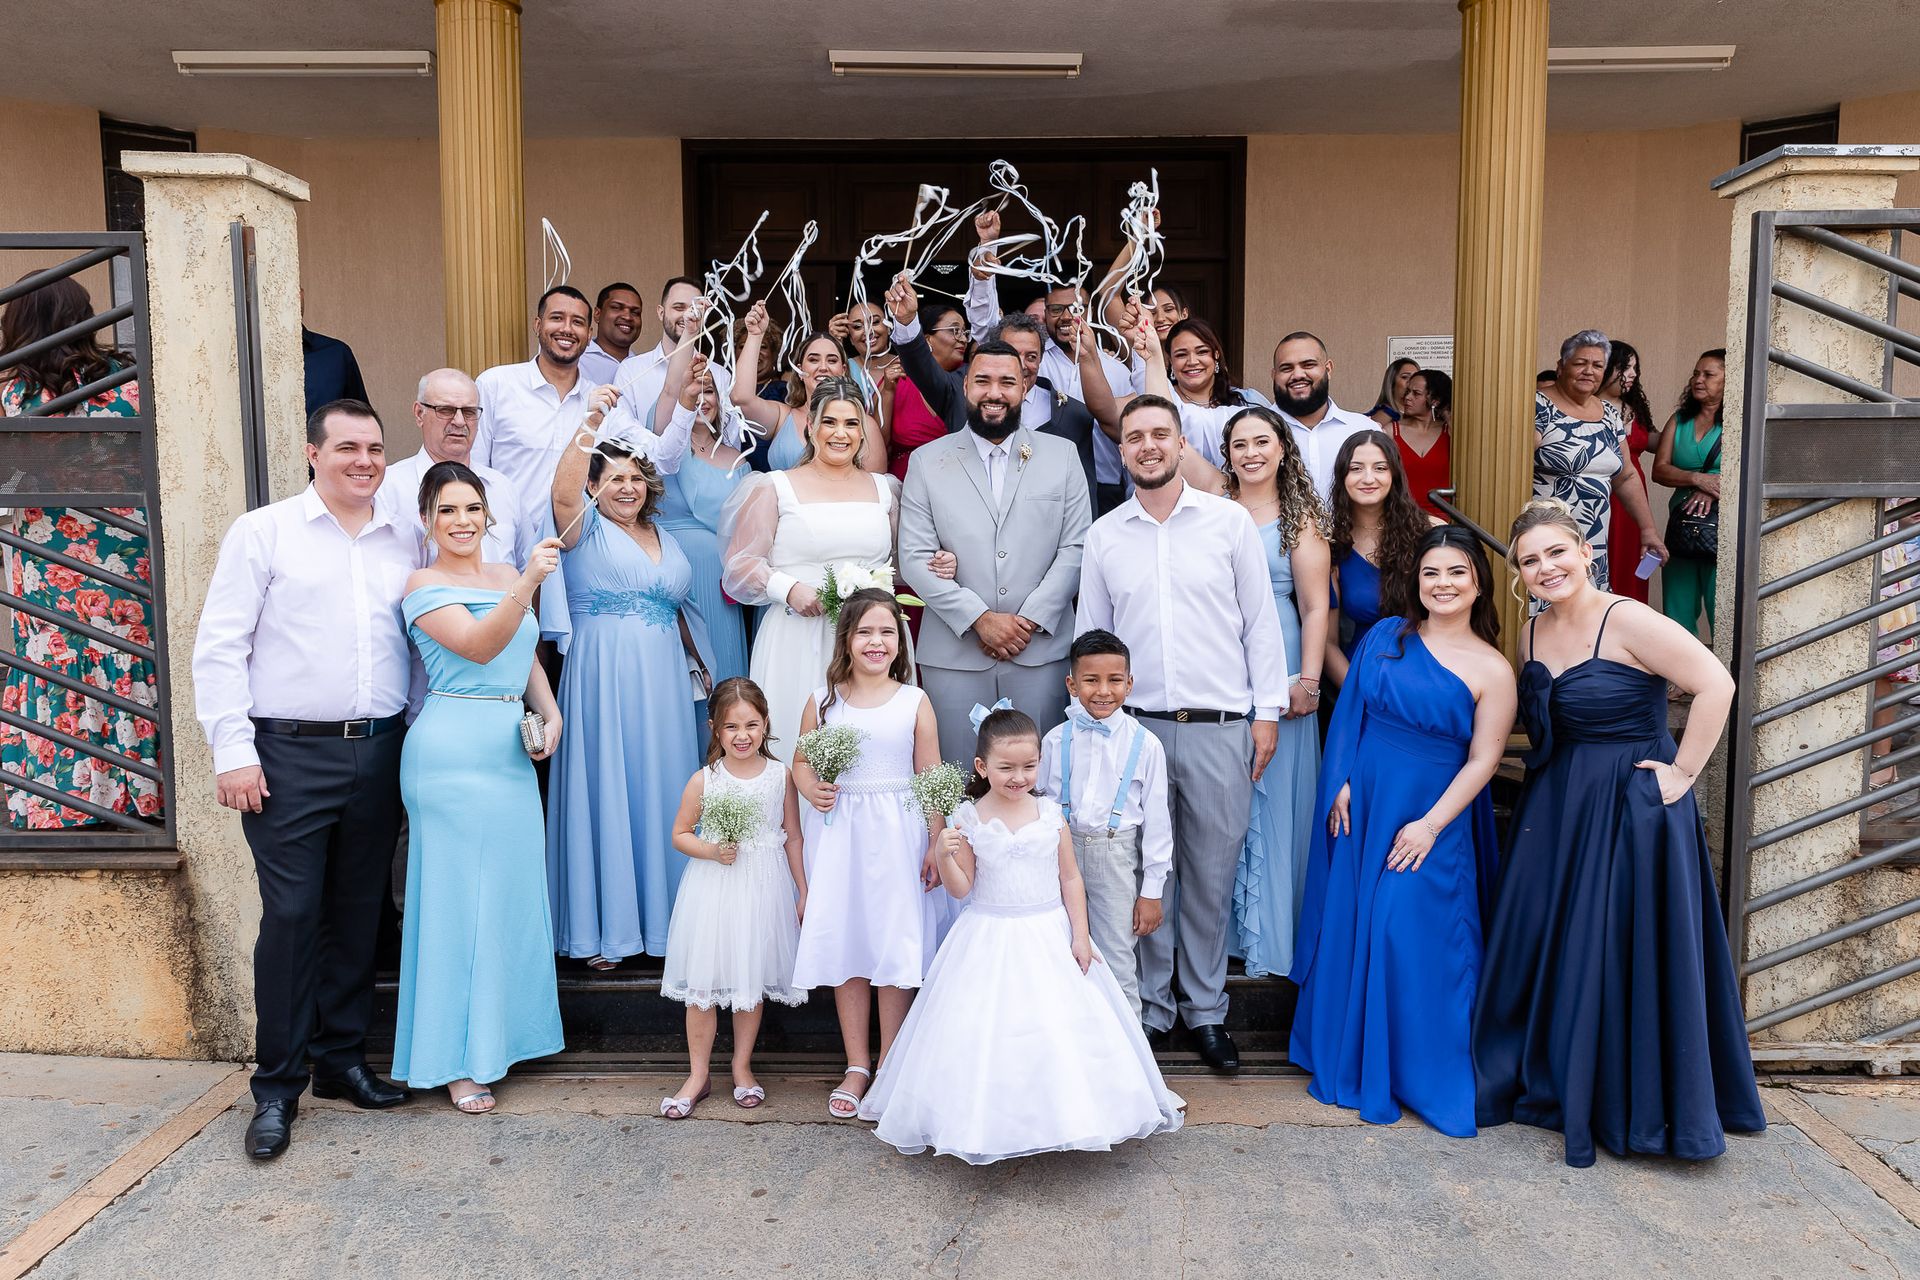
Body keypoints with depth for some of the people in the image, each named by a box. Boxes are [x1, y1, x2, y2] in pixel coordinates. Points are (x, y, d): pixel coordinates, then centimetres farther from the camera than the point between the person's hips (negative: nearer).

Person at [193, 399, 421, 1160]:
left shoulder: (404, 543, 11)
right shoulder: (263, 532, 1)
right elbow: (218, 648, -3)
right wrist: (233, 752, -9)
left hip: (380, 751, 4)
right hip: (290, 755, -4)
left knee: (358, 915, 11)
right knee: (291, 917, -1)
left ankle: (342, 1059, 25)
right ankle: (278, 1085, 12)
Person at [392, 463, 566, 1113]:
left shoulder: (507, 575, 14)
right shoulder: (424, 585, -7)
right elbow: (477, 645, -23)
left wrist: (551, 714, 6)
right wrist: (528, 584, -35)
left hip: (511, 750, 7)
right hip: (452, 750, -7)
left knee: (511, 891, 12)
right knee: (458, 895, -1)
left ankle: (500, 1032, 28)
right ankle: (457, 1061, 11)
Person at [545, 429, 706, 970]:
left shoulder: (665, 540, 17)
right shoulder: (586, 528, 0)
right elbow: (562, 492, -22)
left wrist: (697, 662, 16)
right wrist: (590, 426, -32)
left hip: (664, 682, 5)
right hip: (603, 681, -5)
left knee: (661, 788, 9)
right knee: (605, 788, -2)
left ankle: (661, 915, 21)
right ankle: (602, 926, 9)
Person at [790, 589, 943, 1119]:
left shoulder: (914, 703, -1)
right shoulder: (822, 702, 2)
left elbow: (931, 778, 0)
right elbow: (802, 762, 11)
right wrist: (811, 790, -11)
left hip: (895, 836, -1)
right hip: (838, 834, 2)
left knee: (894, 947, 4)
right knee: (843, 946, 7)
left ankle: (888, 1067, 20)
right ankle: (856, 1066, 22)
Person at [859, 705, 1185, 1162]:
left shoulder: (1051, 814, -3)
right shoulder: (968, 820, -7)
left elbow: (1071, 878, 2)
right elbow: (960, 887, -5)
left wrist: (1080, 934, -2)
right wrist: (944, 855, -24)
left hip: (1051, 935, 2)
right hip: (991, 941, -1)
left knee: (1062, 1024, 4)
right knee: (990, 1030, 2)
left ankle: (1063, 1112, 23)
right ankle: (988, 1120, 19)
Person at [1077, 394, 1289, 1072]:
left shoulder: (1230, 521, 3)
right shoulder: (1103, 536, 7)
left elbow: (1261, 621, 4)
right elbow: (1090, 635, 12)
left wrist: (1267, 711, 0)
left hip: (1219, 728, -1)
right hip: (1135, 727, 1)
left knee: (1212, 874, 6)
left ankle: (1206, 1010, 22)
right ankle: (1149, 1006, 21)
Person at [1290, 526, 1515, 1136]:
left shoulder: (1491, 670, -5)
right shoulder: (1386, 636, 4)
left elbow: (1481, 761, -6)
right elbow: (1350, 713, 6)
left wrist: (1430, 825, -12)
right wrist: (1341, 785, -2)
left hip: (1432, 818, -3)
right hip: (1361, 805, 4)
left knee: (1412, 938, -4)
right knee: (1349, 924, 9)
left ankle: (1425, 1075, 17)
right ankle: (1346, 1060, 27)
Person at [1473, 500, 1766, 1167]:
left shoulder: (1628, 622, -14)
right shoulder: (1533, 633, 7)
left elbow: (1717, 685, -20)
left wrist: (1683, 772, -16)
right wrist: (1550, 778, 7)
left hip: (1632, 805, -7)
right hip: (1554, 810, 7)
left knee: (1623, 953, 1)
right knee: (1538, 948, 11)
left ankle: (1625, 1107, 17)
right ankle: (1541, 1081, 29)